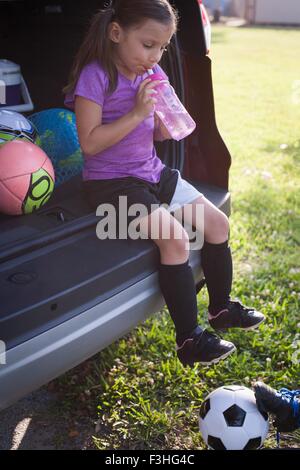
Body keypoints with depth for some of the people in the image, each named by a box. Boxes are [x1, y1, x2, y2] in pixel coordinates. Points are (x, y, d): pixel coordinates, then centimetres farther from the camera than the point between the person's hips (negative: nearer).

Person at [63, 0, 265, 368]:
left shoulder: (152, 74, 7)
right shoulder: (96, 76, -16)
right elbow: (89, 143, -20)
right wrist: (137, 112, -23)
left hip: (153, 172, 8)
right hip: (111, 182, -8)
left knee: (217, 223, 4)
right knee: (175, 239, -26)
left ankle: (221, 307, 24)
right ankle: (189, 339, -13)